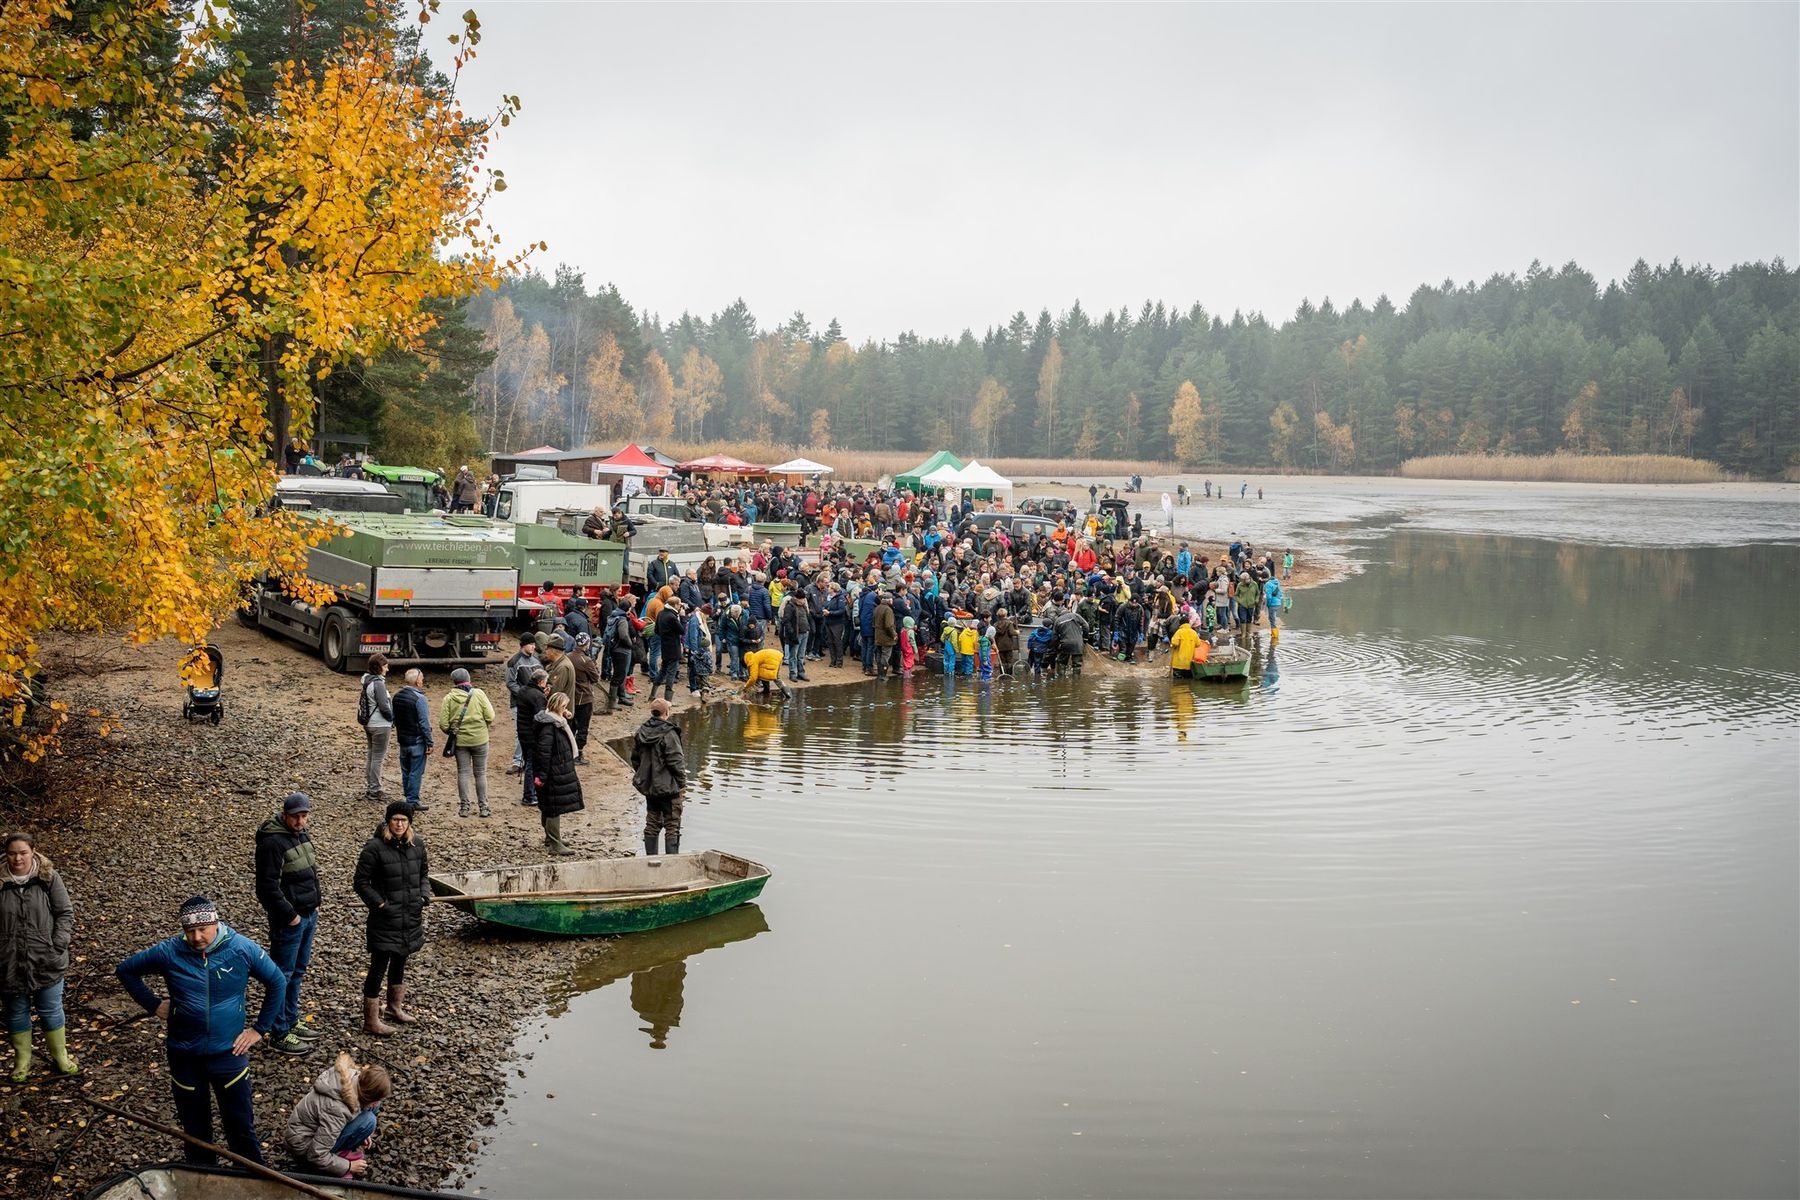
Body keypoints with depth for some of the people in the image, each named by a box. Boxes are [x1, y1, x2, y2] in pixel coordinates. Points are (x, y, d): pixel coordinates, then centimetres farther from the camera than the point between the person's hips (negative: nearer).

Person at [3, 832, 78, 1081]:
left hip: (46, 961, 0)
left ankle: (60, 1056, 31)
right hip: (10, 964, 1)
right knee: (17, 1012, 17)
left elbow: (65, 913, -3)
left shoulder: (48, 878, -8)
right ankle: (22, 1061, 34)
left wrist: (59, 946, -12)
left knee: (51, 1011, 13)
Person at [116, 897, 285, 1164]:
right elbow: (125, 970, 6)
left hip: (229, 1053, -1)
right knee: (195, 1127, 17)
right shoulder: (168, 953, -11)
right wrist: (153, 1005, 0)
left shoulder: (242, 949, -13)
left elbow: (278, 983, 0)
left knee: (241, 1125, 5)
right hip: (184, 1055, 2)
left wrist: (260, 1029, -1)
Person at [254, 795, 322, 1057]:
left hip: (308, 915, 9)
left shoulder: (302, 834, 8)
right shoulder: (272, 841, -20)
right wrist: (290, 915, -19)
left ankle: (291, 1022, 32)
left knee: (298, 970, 19)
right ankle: (279, 1034, 8)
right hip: (288, 920, -9)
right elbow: (268, 886, -22)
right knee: (283, 975, 0)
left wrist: (314, 905, 13)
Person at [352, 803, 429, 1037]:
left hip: (411, 916, 6)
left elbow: (423, 874, 16)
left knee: (400, 962, 22)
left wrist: (424, 895, 0)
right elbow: (361, 882, -11)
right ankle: (371, 1021, 5)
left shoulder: (417, 844, 2)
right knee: (379, 967, -2)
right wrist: (380, 904, -16)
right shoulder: (374, 848, -16)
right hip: (385, 919, -6)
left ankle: (395, 1007, 39)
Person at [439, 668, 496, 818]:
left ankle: (464, 807, 12)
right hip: (479, 739, -1)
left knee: (463, 773, 10)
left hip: (460, 740, 1)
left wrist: (452, 733, 14)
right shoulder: (478, 694, -8)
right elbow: (490, 717, -10)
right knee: (480, 773, 8)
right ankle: (483, 807, 11)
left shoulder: (449, 698, -6)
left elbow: (443, 724, -6)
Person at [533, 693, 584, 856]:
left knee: (549, 807, 20)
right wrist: (542, 775, -24)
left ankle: (550, 837, 33)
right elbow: (544, 751, -24)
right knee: (555, 807, -5)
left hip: (561, 771, 10)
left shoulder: (558, 721, 10)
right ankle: (555, 845, 0)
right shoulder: (549, 725, -21)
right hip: (554, 774, -10)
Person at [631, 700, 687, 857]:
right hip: (668, 788, -7)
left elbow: (635, 759, 11)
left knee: (652, 824, 16)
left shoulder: (640, 732, 3)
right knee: (672, 826, 0)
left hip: (648, 787, 7)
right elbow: (676, 762, -17)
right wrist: (682, 782, -5)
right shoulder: (668, 734, -19)